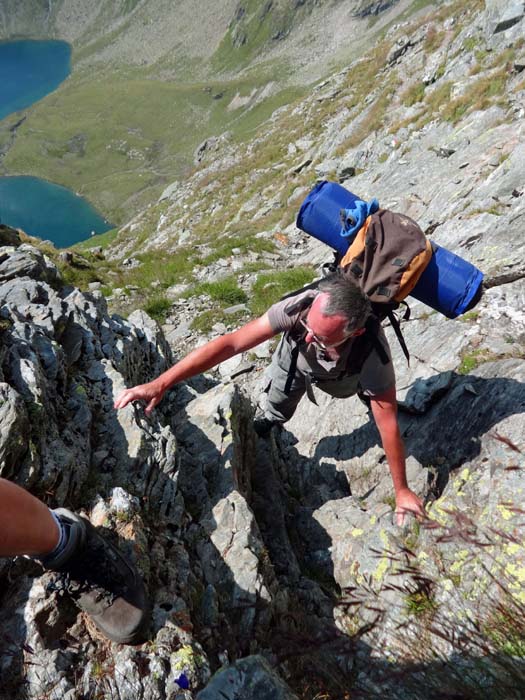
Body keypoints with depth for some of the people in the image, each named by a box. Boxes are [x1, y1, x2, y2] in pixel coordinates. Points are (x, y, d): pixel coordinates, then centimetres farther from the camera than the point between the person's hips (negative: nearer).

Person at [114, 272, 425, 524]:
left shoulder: (372, 351, -46)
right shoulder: (300, 307, -45)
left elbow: (388, 426, -35)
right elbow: (230, 343, -45)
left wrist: (402, 490, -25)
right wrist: (160, 383, -48)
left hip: (343, 373, -1)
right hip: (294, 360, 2)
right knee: (278, 408, 17)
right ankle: (270, 423, 49)